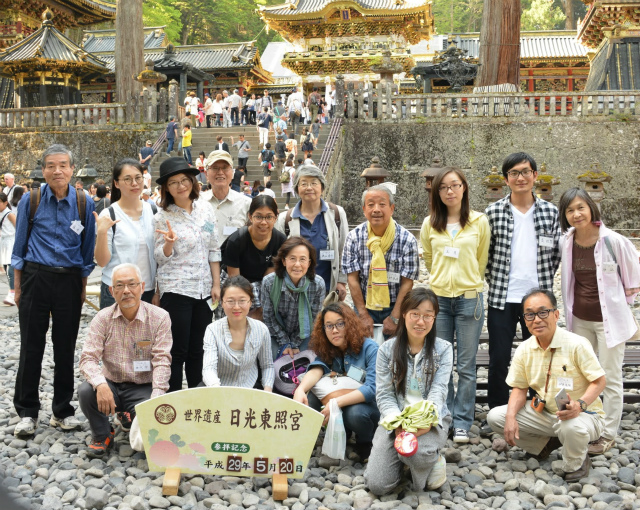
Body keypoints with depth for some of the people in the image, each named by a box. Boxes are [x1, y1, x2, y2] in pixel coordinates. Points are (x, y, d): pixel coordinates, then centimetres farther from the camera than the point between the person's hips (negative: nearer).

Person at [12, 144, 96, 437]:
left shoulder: (84, 204, 2)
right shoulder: (31, 201, -1)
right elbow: (19, 245, 5)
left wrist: (83, 286, 8)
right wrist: (18, 287, 4)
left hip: (69, 281, 1)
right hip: (36, 278, -1)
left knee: (66, 348, 8)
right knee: (31, 347, 4)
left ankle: (62, 412, 21)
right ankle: (27, 413, 16)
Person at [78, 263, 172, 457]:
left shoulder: (159, 317, -8)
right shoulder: (102, 318, -4)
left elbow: (162, 360, -13)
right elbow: (88, 358, -12)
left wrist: (156, 398, -28)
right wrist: (101, 384, -34)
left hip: (143, 388, -1)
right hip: (111, 385, 1)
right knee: (85, 391, -30)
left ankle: (129, 418, 12)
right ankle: (102, 435, 1)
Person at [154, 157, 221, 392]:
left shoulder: (206, 208, 5)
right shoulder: (163, 217, -5)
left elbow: (213, 249, 9)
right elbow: (160, 257, -4)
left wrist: (216, 284, 5)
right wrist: (169, 242, -25)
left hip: (203, 289, 4)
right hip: (175, 290, -4)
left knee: (197, 350, 12)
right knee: (177, 352, 0)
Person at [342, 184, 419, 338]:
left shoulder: (407, 240, -8)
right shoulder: (354, 237, -3)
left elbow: (407, 282, -8)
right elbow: (352, 278, -4)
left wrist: (394, 317, -13)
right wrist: (363, 314, -10)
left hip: (395, 308, -1)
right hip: (364, 307, 1)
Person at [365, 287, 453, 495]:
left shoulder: (443, 349, 1)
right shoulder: (387, 349, 1)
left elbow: (438, 391, -9)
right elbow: (384, 394, -3)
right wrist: (398, 423, -22)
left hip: (431, 420, -2)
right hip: (395, 419, 2)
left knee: (419, 452, -37)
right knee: (377, 485, -13)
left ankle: (432, 459, 1)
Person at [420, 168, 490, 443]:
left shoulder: (479, 221, 1)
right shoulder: (430, 224, 5)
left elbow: (482, 260, 11)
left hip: (469, 298, -2)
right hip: (438, 297, 2)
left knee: (466, 366, 2)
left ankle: (462, 422, 12)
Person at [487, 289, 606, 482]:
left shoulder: (576, 344, -19)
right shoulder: (524, 349, -2)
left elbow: (600, 381, -15)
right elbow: (519, 388, 4)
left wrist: (580, 405, -35)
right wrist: (511, 417, -15)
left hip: (583, 415, -5)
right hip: (544, 413, 5)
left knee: (571, 427, -41)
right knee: (495, 417, -8)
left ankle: (576, 464, -4)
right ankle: (546, 443, 11)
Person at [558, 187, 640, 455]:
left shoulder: (614, 241, -16)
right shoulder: (566, 243, -4)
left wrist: (618, 303, 3)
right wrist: (573, 306, 11)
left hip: (609, 319, -5)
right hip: (580, 319, 5)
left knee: (610, 379, 5)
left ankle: (608, 434, 17)